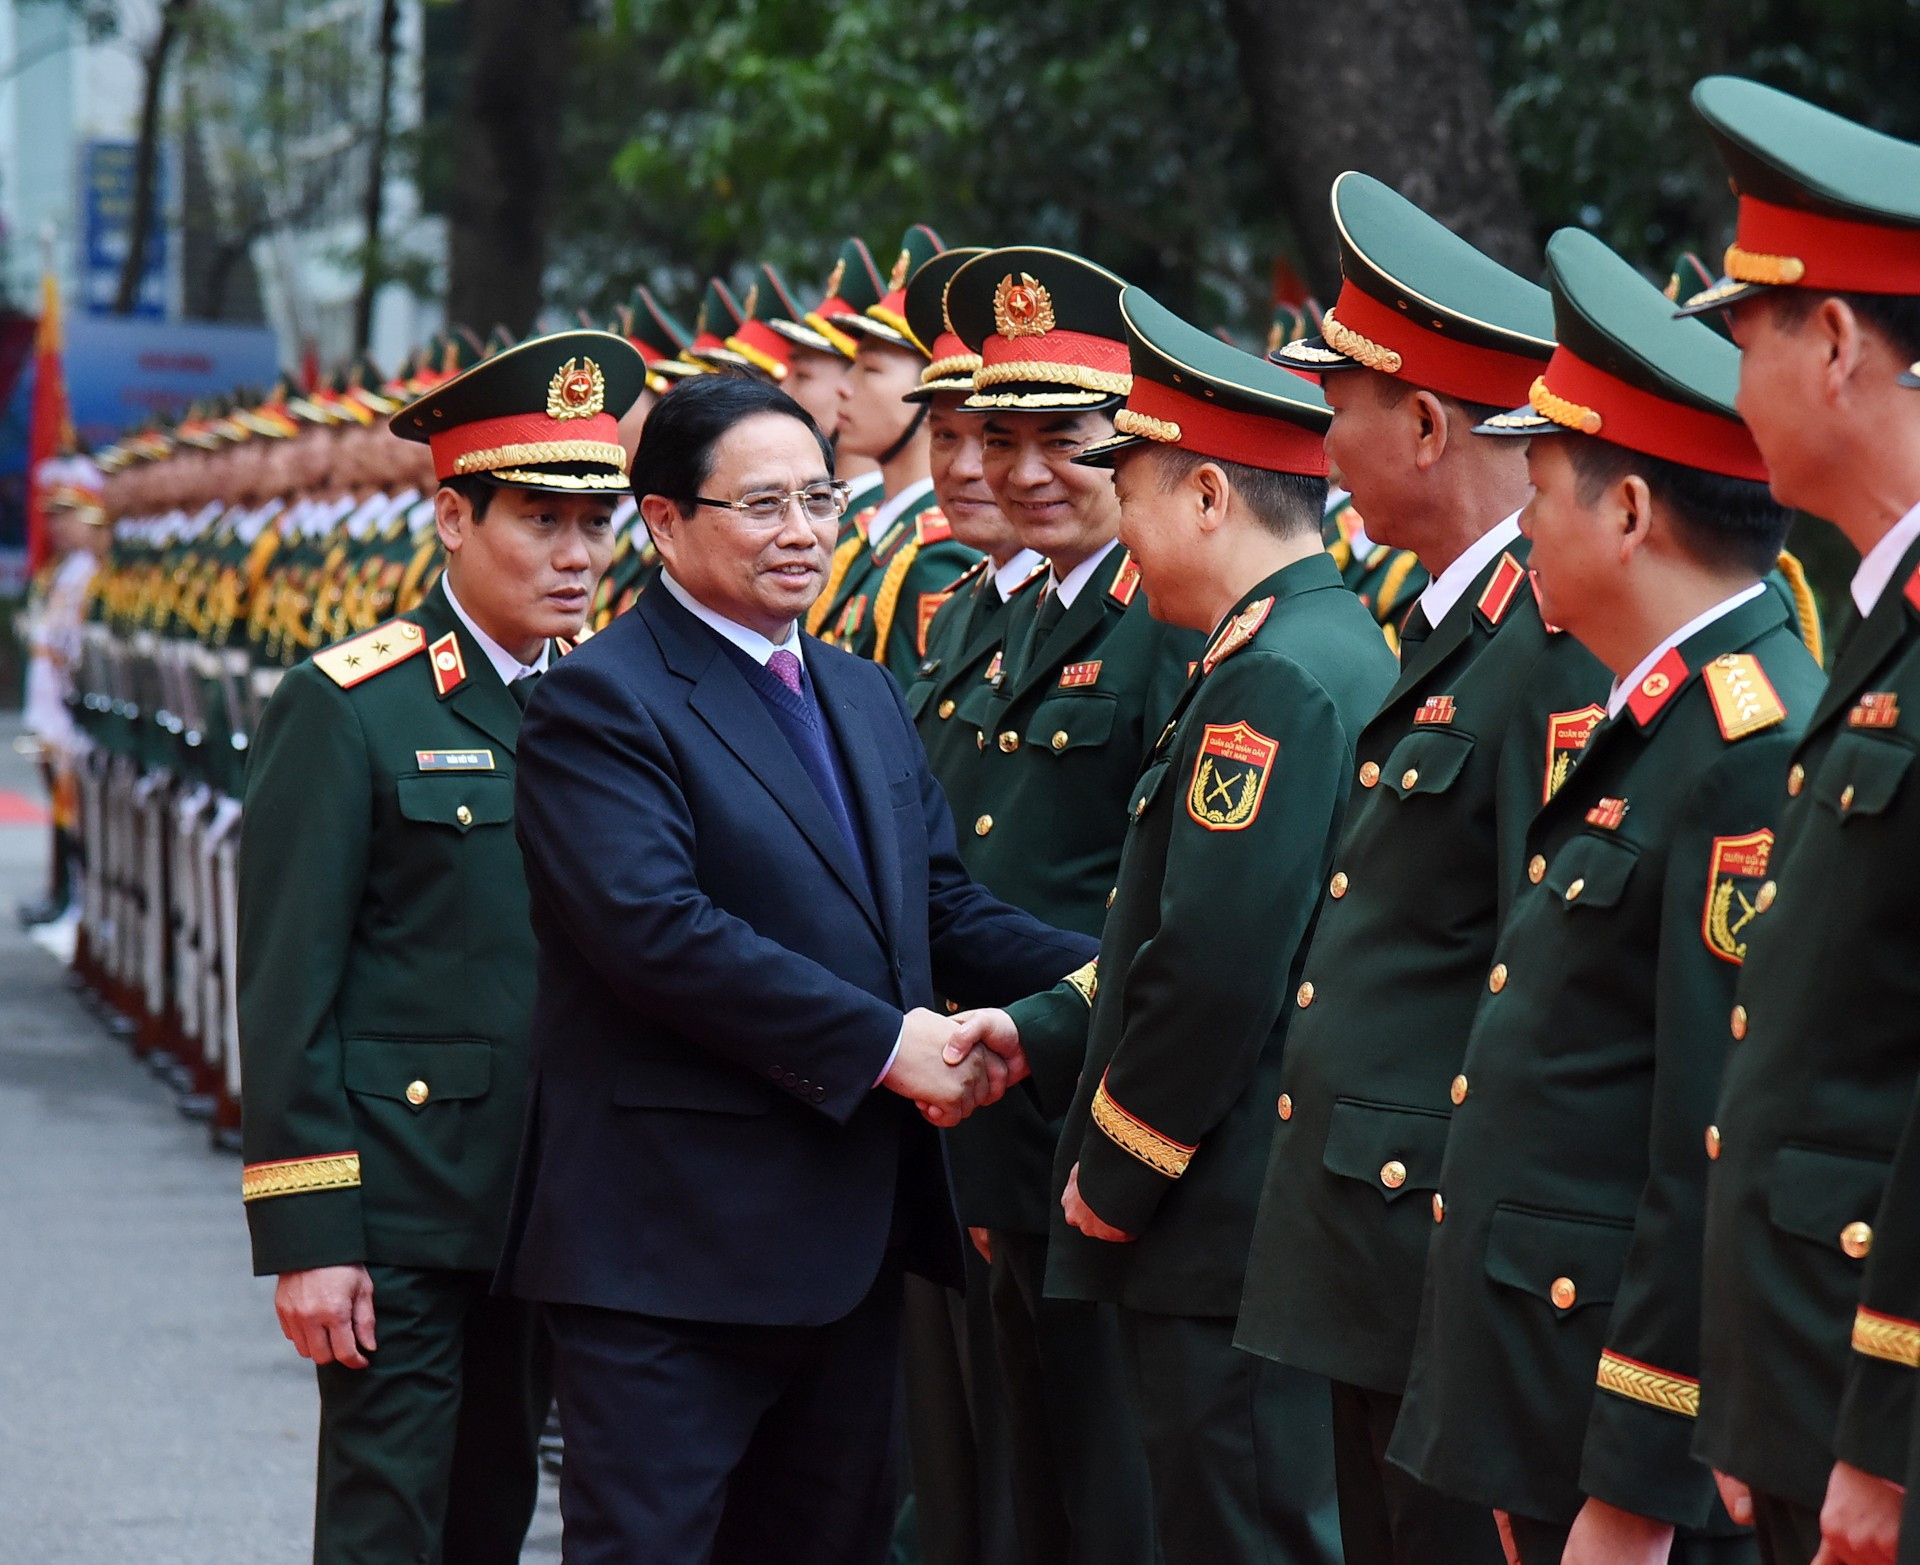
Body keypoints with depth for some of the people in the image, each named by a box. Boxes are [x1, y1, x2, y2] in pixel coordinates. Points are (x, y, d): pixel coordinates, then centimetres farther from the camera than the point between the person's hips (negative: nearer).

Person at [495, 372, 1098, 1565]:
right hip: (672, 1244, -8)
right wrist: (882, 1042, -21)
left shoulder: (865, 696, 17)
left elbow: (941, 903, 15)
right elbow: (654, 927, -22)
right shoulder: (602, 699, -10)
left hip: (852, 1232, 8)